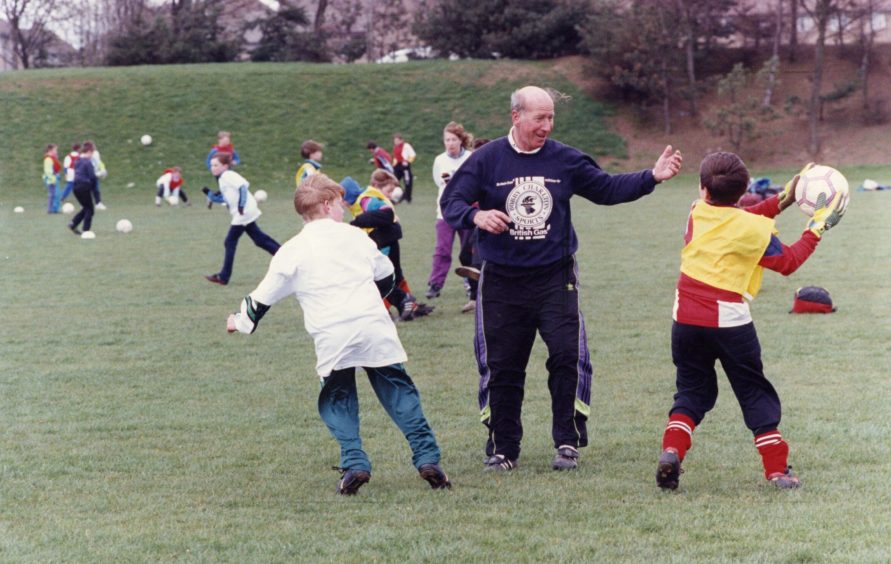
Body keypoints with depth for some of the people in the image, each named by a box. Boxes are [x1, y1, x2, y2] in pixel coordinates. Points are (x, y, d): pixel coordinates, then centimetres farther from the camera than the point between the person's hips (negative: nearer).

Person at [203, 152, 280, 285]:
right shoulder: (222, 179, 18)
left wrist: (241, 205, -28)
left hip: (244, 212, -10)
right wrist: (209, 194, 10)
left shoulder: (228, 175, -12)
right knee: (259, 238, 16)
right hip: (245, 213, 10)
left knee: (230, 242, -5)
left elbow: (243, 185, -24)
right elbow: (223, 199, 21)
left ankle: (223, 277, -1)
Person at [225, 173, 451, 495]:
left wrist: (242, 321, 30)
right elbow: (386, 276, 26)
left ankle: (354, 464, -5)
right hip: (374, 328, 1)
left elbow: (264, 297, 12)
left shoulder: (292, 251, 6)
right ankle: (427, 459, 1)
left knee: (337, 400, 13)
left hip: (332, 341, -1)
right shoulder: (355, 236, 13)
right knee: (399, 392, 9)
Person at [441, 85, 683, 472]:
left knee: (567, 356, -11)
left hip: (555, 278, 1)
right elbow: (451, 201, -5)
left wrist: (652, 177, -1)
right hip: (502, 281, -1)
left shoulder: (565, 160, 4)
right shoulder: (486, 160, -2)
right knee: (501, 366, 4)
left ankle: (568, 443, 1)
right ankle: (502, 448, 16)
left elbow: (607, 189, 11)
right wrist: (476, 216, -26)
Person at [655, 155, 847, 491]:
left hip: (686, 318, 3)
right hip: (730, 321, -3)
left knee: (693, 392, 16)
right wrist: (818, 227, 14)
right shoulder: (755, 229, -7)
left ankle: (672, 451, -7)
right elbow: (788, 262, 5)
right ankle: (777, 469, 6)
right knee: (756, 394, 10)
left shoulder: (697, 214, 4)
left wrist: (783, 199, 20)